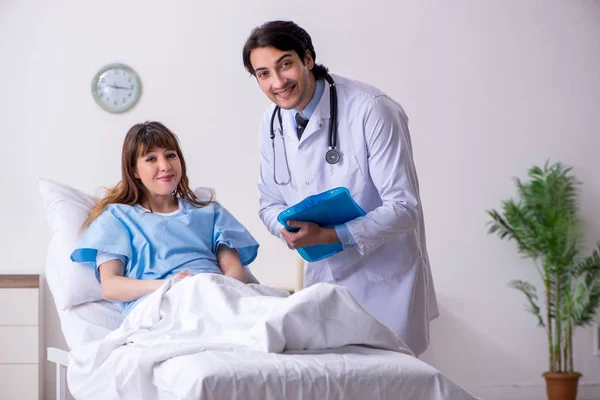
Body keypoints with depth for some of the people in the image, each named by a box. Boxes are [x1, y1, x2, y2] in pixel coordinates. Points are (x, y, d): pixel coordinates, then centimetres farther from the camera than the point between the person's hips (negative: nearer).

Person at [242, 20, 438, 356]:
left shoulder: (371, 110, -19)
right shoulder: (272, 123, 1)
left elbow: (404, 207, -21)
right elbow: (270, 203, 12)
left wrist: (327, 235, -27)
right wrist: (288, 227, -13)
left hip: (385, 280, -5)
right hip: (323, 276, 5)